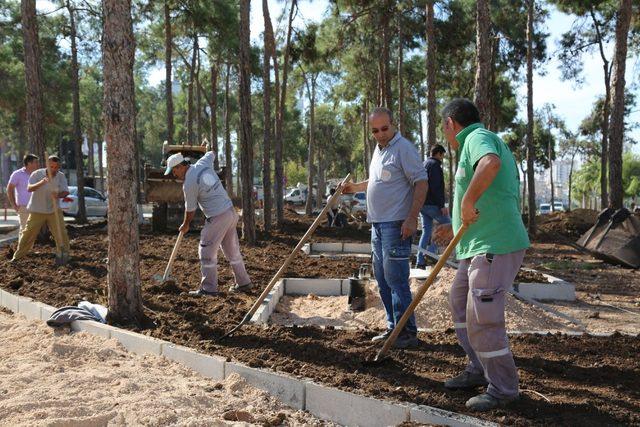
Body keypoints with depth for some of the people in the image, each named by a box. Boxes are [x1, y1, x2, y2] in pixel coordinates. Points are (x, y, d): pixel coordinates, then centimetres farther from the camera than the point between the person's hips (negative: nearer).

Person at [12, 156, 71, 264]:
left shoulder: (61, 176, -5)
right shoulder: (37, 174, -12)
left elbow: (66, 192, -12)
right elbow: (29, 189, -25)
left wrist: (59, 195, -36)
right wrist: (41, 183, -44)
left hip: (54, 210, 1)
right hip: (37, 210, -1)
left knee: (61, 233, -8)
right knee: (28, 233, 4)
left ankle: (63, 255, 7)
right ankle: (17, 256, 18)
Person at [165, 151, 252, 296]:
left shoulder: (189, 184, -15)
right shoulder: (203, 163, 3)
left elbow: (190, 209, -4)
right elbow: (211, 153, 28)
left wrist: (185, 225, 13)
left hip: (217, 217, -9)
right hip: (231, 212, 9)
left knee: (207, 253, 0)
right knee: (232, 250, 17)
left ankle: (209, 288, 2)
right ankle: (243, 283, 25)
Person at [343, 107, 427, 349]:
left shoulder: (403, 148, -11)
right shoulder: (379, 150, 17)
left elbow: (421, 182, -16)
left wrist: (412, 218, -23)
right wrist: (357, 187, 19)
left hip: (396, 224, -10)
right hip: (378, 223, 10)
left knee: (396, 279, -9)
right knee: (382, 279, 14)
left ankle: (407, 333, -1)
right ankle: (393, 328, 23)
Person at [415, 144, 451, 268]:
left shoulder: (424, 164, 21)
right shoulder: (434, 165, -10)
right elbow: (436, 187, -19)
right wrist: (442, 205, -19)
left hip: (422, 203, 9)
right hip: (432, 204, -9)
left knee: (426, 230, 11)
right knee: (448, 224, 2)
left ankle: (420, 261, 6)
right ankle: (431, 252, -7)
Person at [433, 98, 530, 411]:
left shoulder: (477, 137, -9)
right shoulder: (477, 142, 22)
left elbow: (491, 163, -36)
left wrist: (467, 201, -27)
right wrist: (456, 228, 29)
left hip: (495, 247, -11)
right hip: (479, 245, 11)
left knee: (482, 319, -6)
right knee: (460, 303, 20)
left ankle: (502, 389, 9)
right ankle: (479, 371, 32)